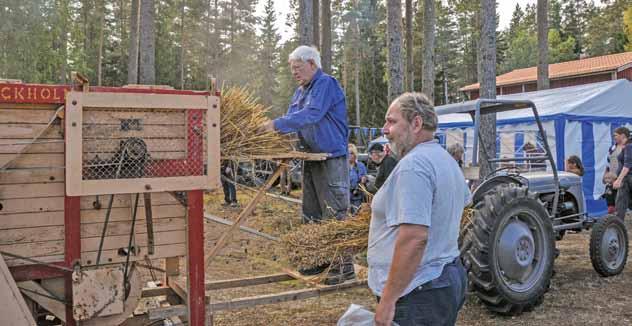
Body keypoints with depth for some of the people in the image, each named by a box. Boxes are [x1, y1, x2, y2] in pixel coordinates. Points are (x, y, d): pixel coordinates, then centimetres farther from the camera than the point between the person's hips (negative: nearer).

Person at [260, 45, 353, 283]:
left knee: (335, 214, -7)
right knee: (311, 213, 14)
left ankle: (344, 266, -1)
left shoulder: (326, 84, -12)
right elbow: (292, 119, 18)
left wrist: (277, 124, -23)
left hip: (332, 158, -9)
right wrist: (271, 129, -2)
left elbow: (311, 114, -24)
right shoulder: (300, 92, 17)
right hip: (311, 159, 10)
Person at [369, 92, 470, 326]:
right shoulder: (447, 160, 11)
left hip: (417, 293, -10)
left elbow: (414, 237, -28)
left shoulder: (413, 165, -20)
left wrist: (388, 300, -25)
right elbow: (464, 200, 30)